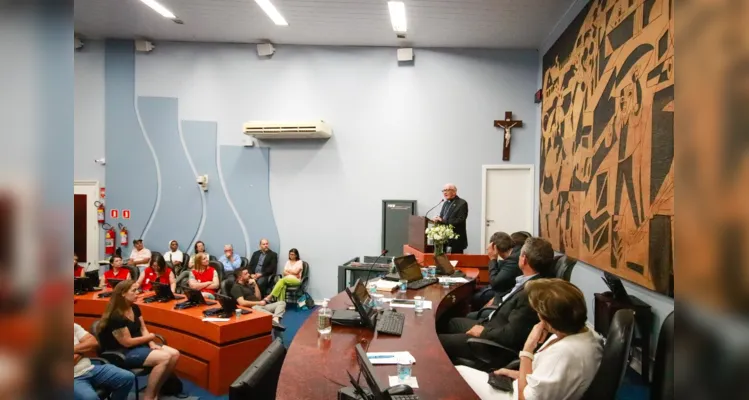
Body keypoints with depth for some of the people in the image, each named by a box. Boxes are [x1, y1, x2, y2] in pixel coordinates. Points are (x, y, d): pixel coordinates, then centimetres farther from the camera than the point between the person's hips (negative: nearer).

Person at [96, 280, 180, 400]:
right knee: (164, 358, -27)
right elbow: (127, 342, -21)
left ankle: (157, 389, 6)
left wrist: (151, 344, -8)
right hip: (122, 353, -9)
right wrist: (150, 337, -8)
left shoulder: (135, 308, 6)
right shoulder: (116, 317, -22)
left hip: (139, 345, 9)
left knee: (174, 354, -8)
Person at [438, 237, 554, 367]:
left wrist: (483, 332, -15)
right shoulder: (530, 282, -1)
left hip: (497, 345, -10)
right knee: (452, 323, 26)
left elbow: (511, 335, -29)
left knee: (438, 341, -4)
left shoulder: (532, 293, -31)